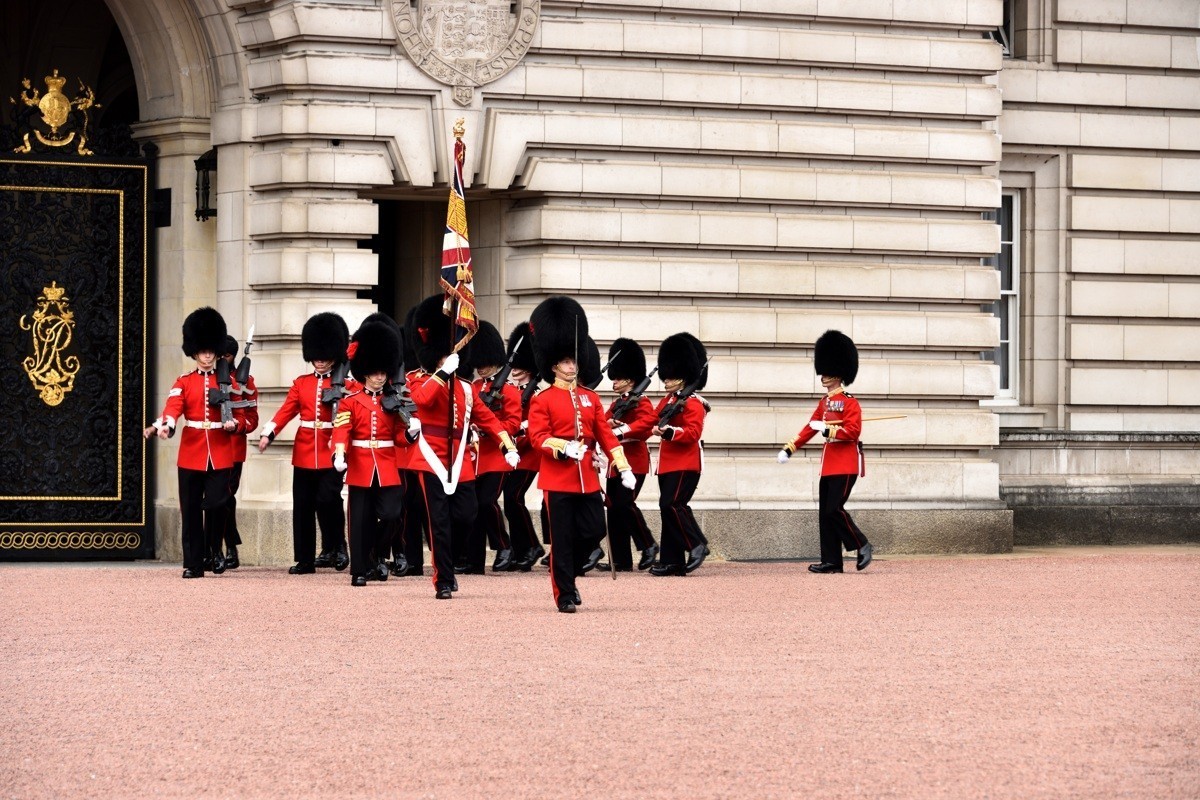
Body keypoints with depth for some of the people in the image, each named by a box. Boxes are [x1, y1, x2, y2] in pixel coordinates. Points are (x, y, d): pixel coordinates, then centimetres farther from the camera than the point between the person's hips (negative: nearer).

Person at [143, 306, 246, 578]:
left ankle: (215, 550, 12)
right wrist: (163, 426, -34)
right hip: (191, 455, 0)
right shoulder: (184, 383, 5)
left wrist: (234, 424, -15)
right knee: (190, 510, 1)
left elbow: (241, 416, 9)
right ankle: (193, 563, 8)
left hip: (220, 456, 0)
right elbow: (172, 408, -12)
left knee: (216, 504, -11)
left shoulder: (228, 382, 8)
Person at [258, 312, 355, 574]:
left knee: (328, 499, -15)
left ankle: (335, 547, 5)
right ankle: (304, 560, 10)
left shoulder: (347, 385, 2)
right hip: (304, 452, 4)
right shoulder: (301, 383, 10)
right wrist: (268, 434, -13)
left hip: (331, 453, -3)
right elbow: (286, 410, 1)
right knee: (303, 506, 4)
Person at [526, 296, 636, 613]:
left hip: (587, 476, 5)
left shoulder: (590, 398, 14)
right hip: (557, 477, -5)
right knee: (563, 537, -3)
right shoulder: (543, 400, -1)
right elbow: (538, 436, -10)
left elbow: (606, 435, 12)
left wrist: (623, 467, 3)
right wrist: (563, 447, -26)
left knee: (594, 530, 2)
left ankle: (568, 575, 24)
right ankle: (564, 594, 3)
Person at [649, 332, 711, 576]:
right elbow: (652, 421, 20)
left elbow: (693, 432, -19)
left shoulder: (693, 402, -9)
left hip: (685, 464, -9)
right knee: (669, 508, 6)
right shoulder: (668, 400, 17)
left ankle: (697, 545, -6)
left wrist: (670, 431, -32)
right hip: (668, 463, 9)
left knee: (672, 505, -18)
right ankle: (671, 561, 8)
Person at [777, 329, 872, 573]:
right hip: (828, 465, 8)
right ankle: (831, 561, 6)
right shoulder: (824, 402, 16)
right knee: (824, 514, 4)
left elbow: (852, 431, -18)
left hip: (845, 465, -8)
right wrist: (789, 449, 15)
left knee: (834, 509, -13)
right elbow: (810, 428, 20)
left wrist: (827, 428, -25)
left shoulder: (850, 403, -9)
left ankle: (862, 546, 1)